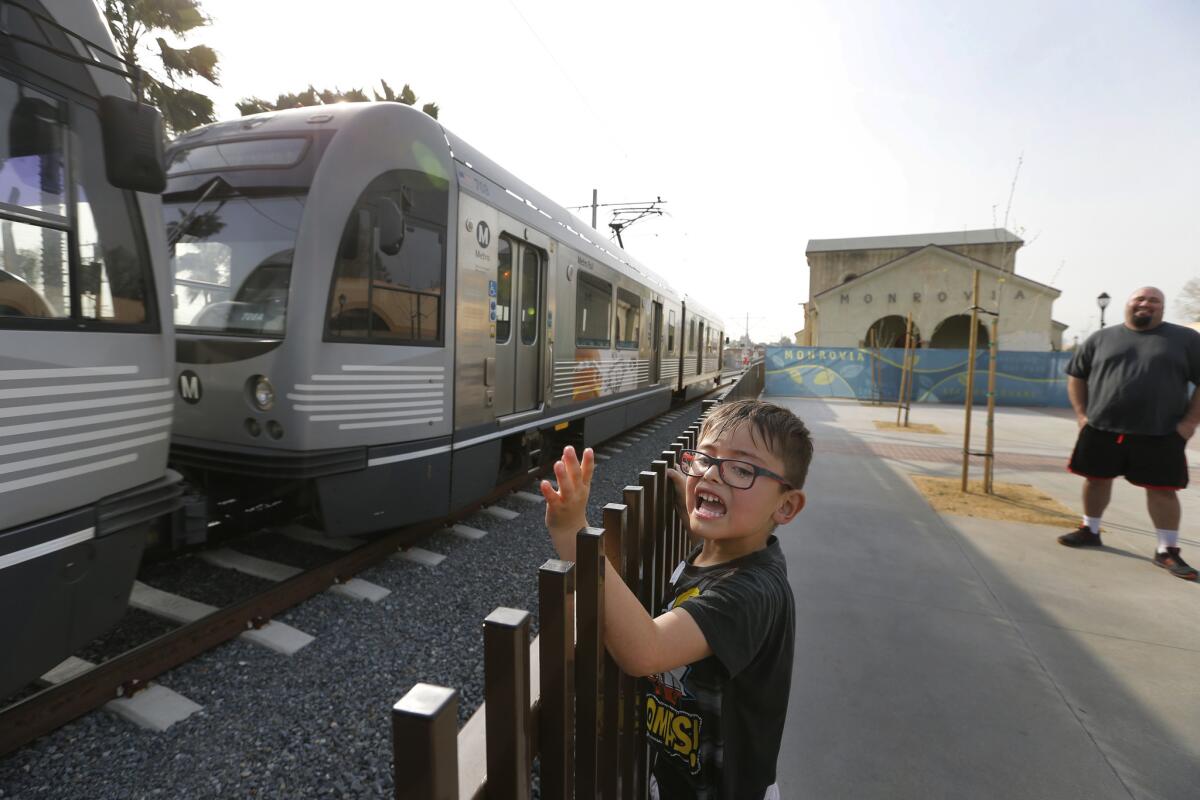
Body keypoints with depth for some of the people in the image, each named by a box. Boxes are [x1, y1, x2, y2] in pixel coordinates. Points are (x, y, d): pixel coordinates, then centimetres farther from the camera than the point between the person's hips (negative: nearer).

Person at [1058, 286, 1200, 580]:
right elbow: (1076, 375, 12)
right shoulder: (1101, 338, 8)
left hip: (1159, 434, -1)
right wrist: (1081, 413, 3)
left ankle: (1167, 550, 14)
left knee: (1162, 488, 2)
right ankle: (1090, 530, 27)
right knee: (1096, 479, 10)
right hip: (1102, 429, 2)